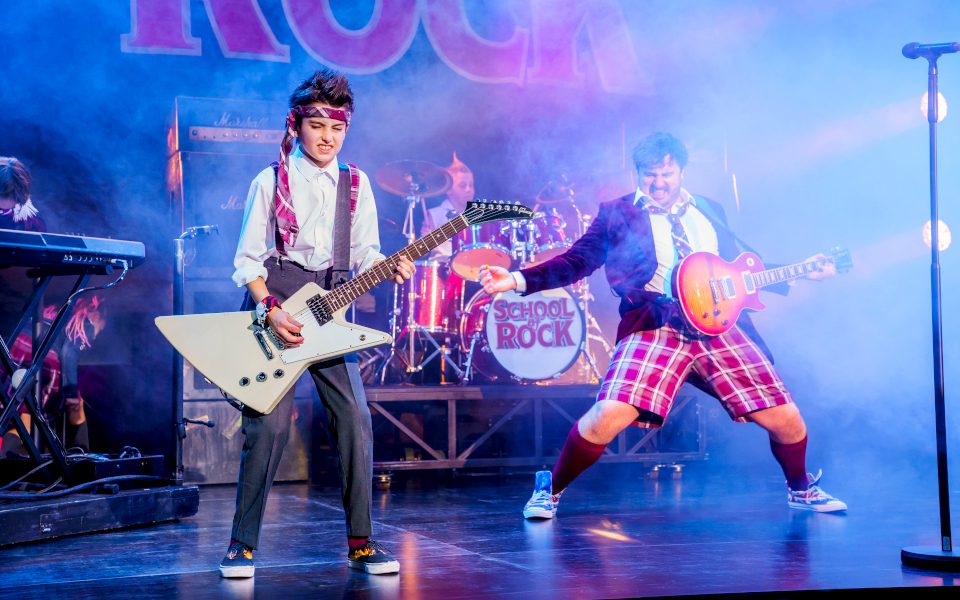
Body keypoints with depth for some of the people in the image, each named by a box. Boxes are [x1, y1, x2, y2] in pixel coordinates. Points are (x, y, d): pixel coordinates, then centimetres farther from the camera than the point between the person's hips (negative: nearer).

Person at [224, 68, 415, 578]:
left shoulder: (355, 183, 10)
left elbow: (364, 254, 8)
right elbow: (247, 260, -1)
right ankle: (242, 544, 2)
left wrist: (391, 268, -14)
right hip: (273, 304, -3)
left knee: (355, 420, -5)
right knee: (269, 424, -10)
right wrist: (271, 311, -15)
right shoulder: (271, 181, 1)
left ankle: (360, 541, 5)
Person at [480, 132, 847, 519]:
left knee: (787, 421, 0)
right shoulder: (618, 214, 9)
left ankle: (801, 489, 32)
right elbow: (576, 261, 3)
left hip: (720, 325, 4)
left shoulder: (708, 211, 21)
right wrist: (518, 280, -11)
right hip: (655, 328, -3)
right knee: (608, 417, -24)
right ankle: (550, 490, 1)